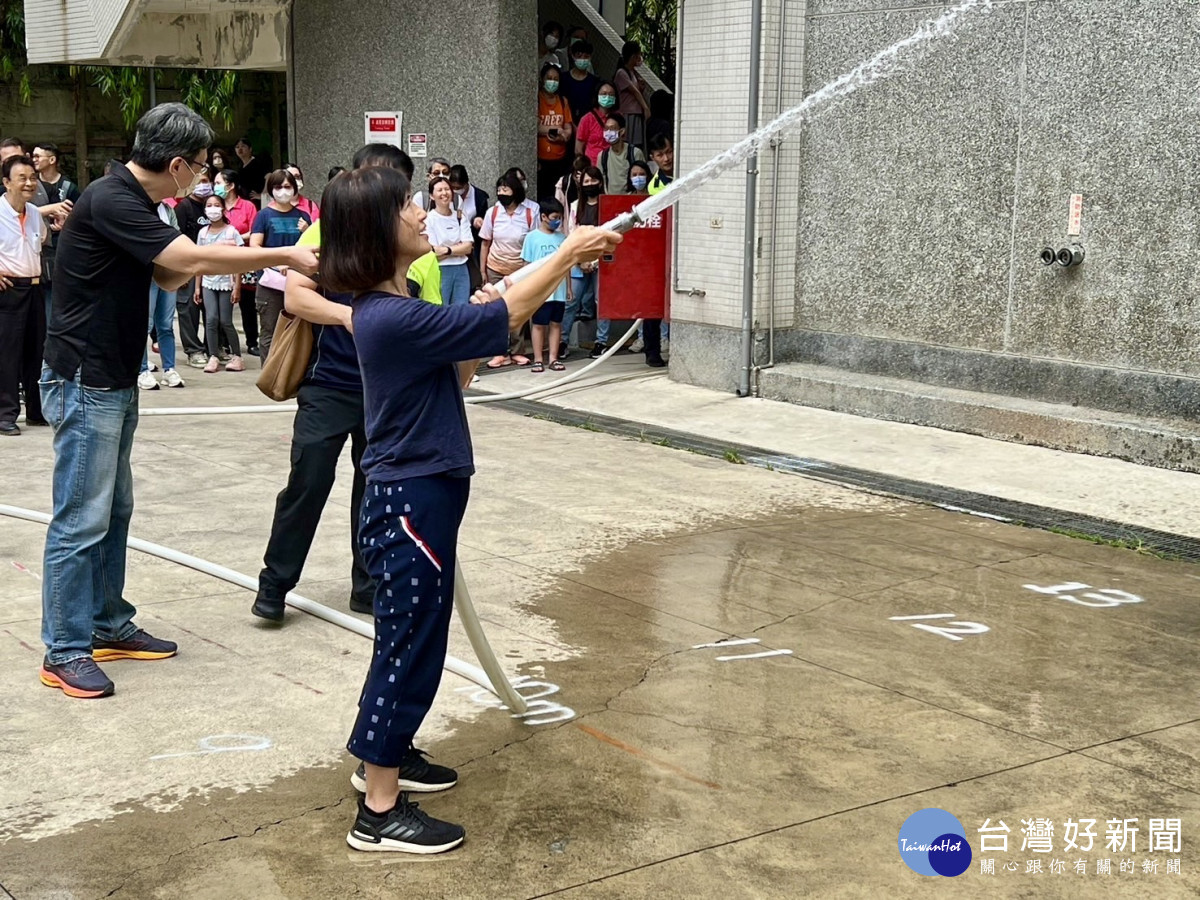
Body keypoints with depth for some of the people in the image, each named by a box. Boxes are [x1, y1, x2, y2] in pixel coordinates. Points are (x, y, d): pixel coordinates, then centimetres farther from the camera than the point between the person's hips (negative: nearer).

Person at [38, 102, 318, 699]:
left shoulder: (135, 201, 10)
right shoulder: (109, 201, -21)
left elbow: (169, 277, 15)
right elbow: (189, 260, -26)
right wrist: (284, 257, -20)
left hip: (115, 381, 10)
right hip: (84, 382, -10)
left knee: (114, 510, 15)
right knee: (81, 520, -5)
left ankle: (108, 625, 25)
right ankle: (64, 652, 3)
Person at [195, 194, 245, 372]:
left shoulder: (231, 232, -3)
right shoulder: (203, 232, 7)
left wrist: (237, 287, -10)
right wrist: (198, 286, 6)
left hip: (226, 282, -3)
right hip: (208, 283, 3)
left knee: (225, 321, -1)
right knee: (211, 319, -8)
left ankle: (236, 356, 11)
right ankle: (213, 357, -2)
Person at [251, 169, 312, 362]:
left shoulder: (302, 216, 12)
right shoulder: (264, 215, 2)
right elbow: (254, 246, -9)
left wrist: (307, 232, -5)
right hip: (271, 281, -3)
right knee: (269, 333, 0)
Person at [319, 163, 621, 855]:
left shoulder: (390, 310, 8)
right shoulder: (393, 318, -24)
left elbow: (453, 370, 14)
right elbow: (504, 317, -20)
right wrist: (567, 254, -11)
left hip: (418, 494, 10)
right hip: (413, 502, -10)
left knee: (411, 637, 22)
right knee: (413, 643, -2)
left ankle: (385, 755, 40)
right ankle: (380, 812, 7)